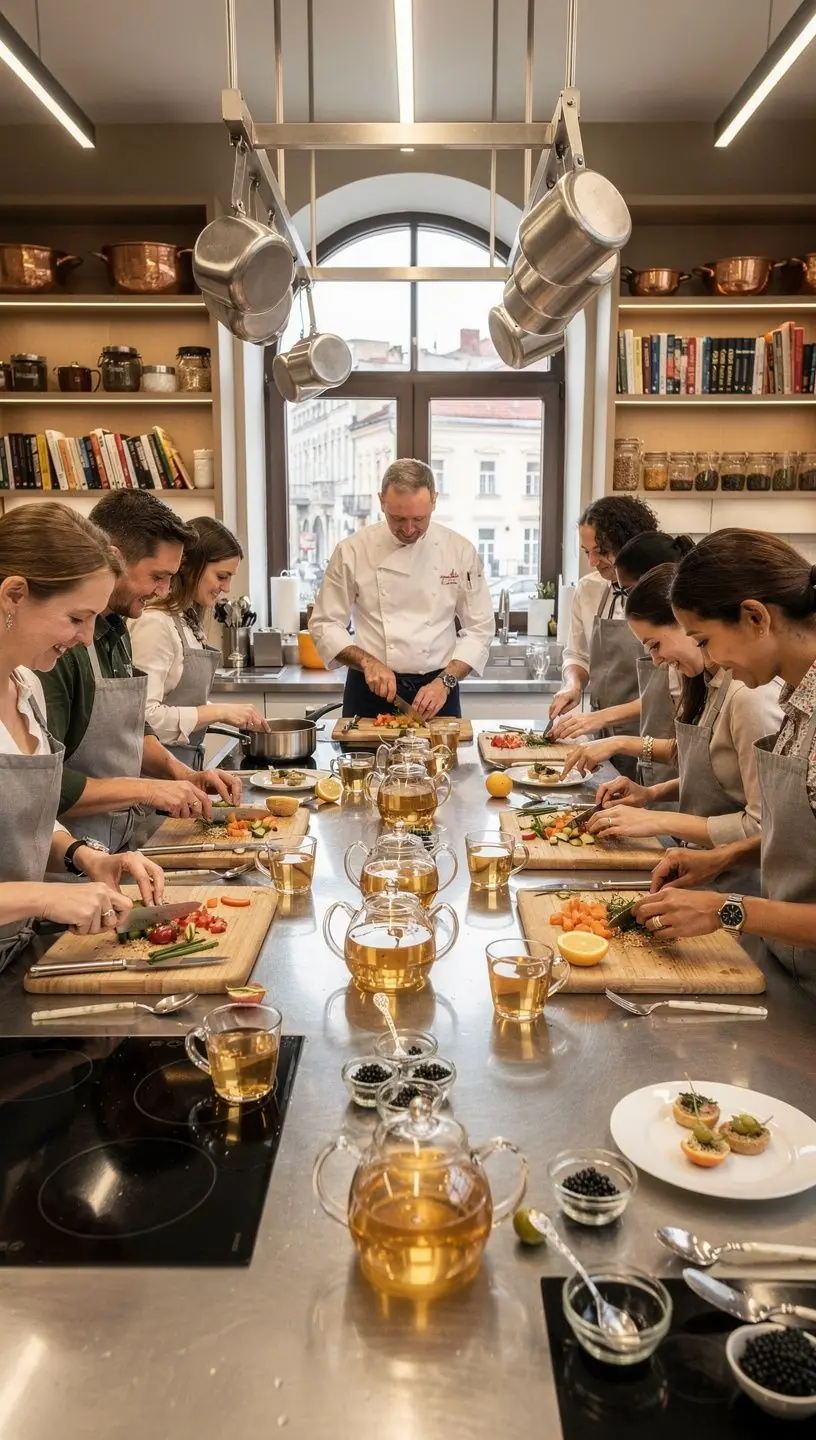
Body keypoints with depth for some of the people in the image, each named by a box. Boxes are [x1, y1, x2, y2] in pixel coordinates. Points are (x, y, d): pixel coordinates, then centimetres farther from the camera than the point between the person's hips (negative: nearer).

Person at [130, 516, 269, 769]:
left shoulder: (189, 620, 10)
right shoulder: (155, 624, -18)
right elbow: (146, 716, -25)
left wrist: (230, 713, 4)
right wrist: (218, 712, -21)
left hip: (189, 759, 9)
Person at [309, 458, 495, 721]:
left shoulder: (459, 551, -4)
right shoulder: (352, 551, -6)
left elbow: (480, 629, -1)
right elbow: (325, 624, -1)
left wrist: (445, 682, -13)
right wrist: (368, 662, -16)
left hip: (436, 690, 1)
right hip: (370, 690, 0)